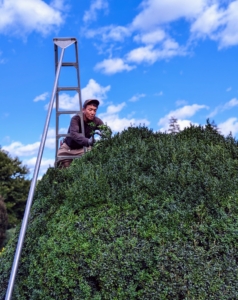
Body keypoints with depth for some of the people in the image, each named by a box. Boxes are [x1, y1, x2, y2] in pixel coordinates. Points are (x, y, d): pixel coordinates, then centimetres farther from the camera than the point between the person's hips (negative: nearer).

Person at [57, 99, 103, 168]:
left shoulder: (97, 121, -17)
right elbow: (73, 134, -42)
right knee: (64, 169, -11)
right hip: (69, 147, -1)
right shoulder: (76, 119, -25)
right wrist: (87, 141, -60)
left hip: (84, 147, 2)